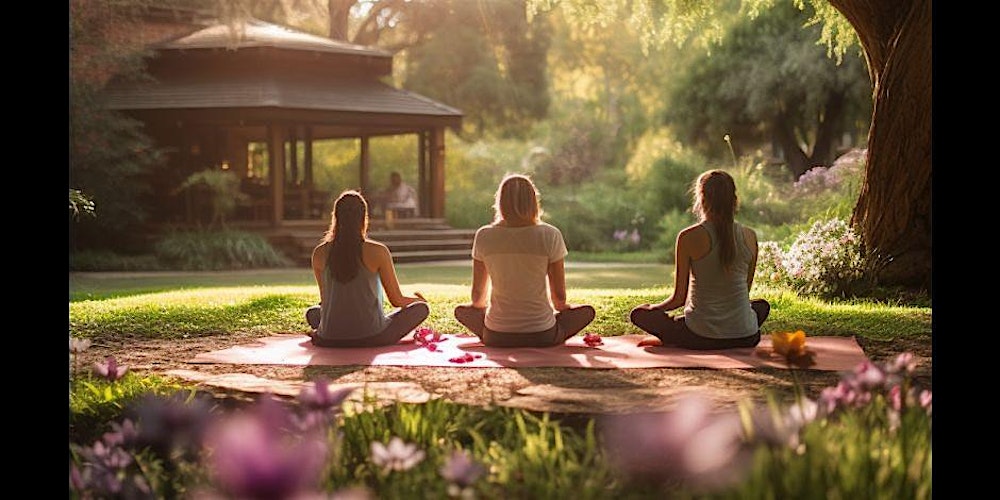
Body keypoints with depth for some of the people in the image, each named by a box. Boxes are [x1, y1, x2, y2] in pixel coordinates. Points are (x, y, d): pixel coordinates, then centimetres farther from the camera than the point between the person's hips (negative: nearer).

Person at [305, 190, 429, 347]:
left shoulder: (319, 254, -4)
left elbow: (325, 299, 9)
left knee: (312, 313, 36)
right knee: (422, 308, 13)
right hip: (371, 338, -3)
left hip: (329, 340, 3)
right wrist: (417, 299, 19)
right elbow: (397, 300, -4)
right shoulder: (378, 252, -12)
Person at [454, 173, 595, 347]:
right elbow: (559, 297, -4)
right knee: (586, 311, 22)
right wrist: (558, 306, 21)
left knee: (461, 310, 29)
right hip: (542, 336, 0)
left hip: (496, 337, 0)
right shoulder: (550, 236, -10)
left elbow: (477, 296, 4)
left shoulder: (484, 236, -6)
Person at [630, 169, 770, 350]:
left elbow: (679, 298, -5)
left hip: (701, 337, -3)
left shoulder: (689, 237, -10)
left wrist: (653, 308, 16)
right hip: (744, 337, 3)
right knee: (762, 305, 39)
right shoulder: (749, 236, 1)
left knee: (639, 313, 19)